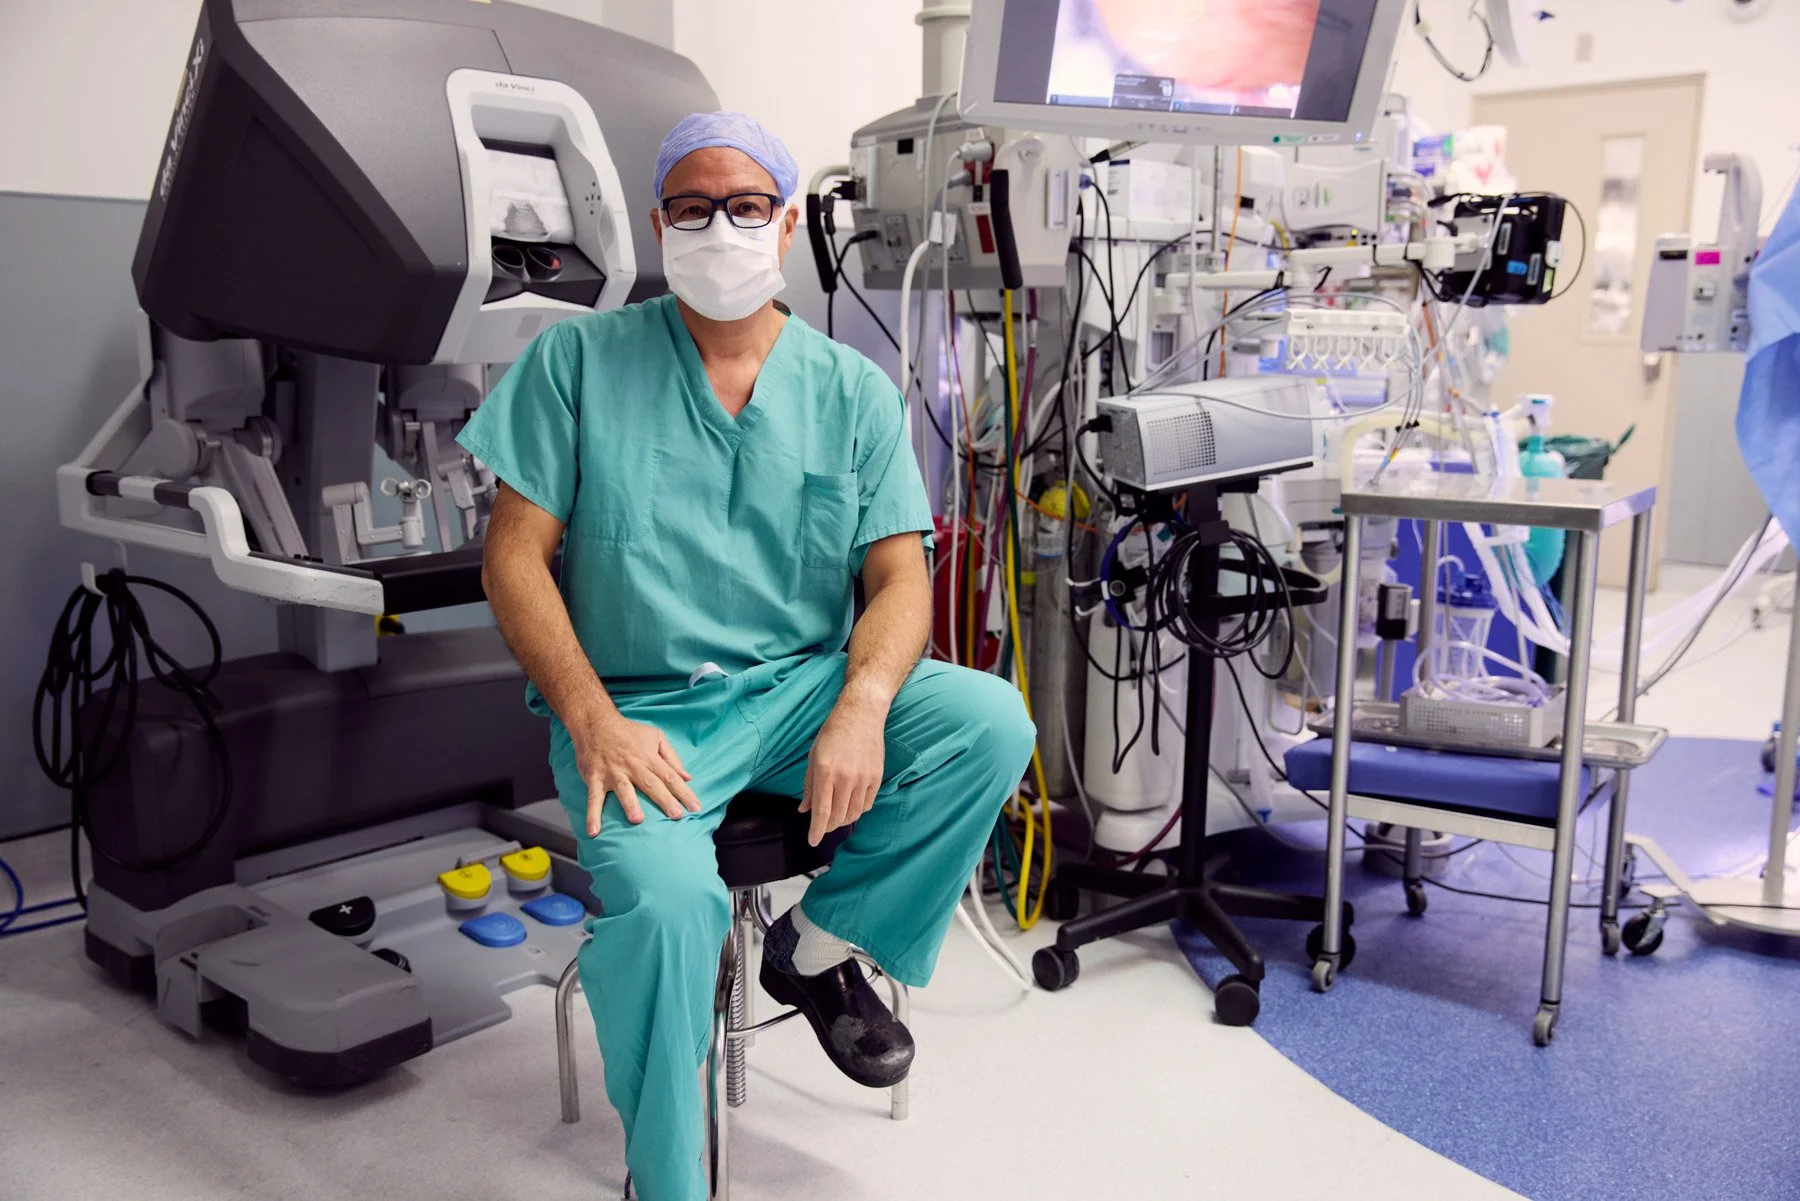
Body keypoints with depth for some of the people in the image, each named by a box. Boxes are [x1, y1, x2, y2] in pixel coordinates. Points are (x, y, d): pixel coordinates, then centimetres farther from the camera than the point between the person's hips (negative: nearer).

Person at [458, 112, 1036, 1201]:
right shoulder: (578, 361, 3)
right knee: (667, 896, -32)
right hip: (640, 711, -2)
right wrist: (592, 721, -17)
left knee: (993, 722, -21)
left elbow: (900, 577, 1)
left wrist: (859, 709, -20)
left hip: (802, 691, 3)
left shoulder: (854, 392, 8)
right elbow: (516, 556, -1)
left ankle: (818, 948, 0)